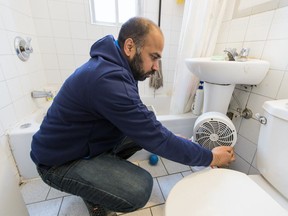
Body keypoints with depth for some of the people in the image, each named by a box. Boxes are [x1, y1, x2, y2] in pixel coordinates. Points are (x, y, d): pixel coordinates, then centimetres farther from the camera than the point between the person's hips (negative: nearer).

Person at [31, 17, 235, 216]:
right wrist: (210, 157, -14)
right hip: (61, 161, -7)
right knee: (139, 189, -25)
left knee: (143, 131, 1)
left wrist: (174, 139, -3)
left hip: (88, 141, 8)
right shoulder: (108, 80, -32)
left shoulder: (113, 65, -2)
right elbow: (155, 138, -28)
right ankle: (94, 198, 7)